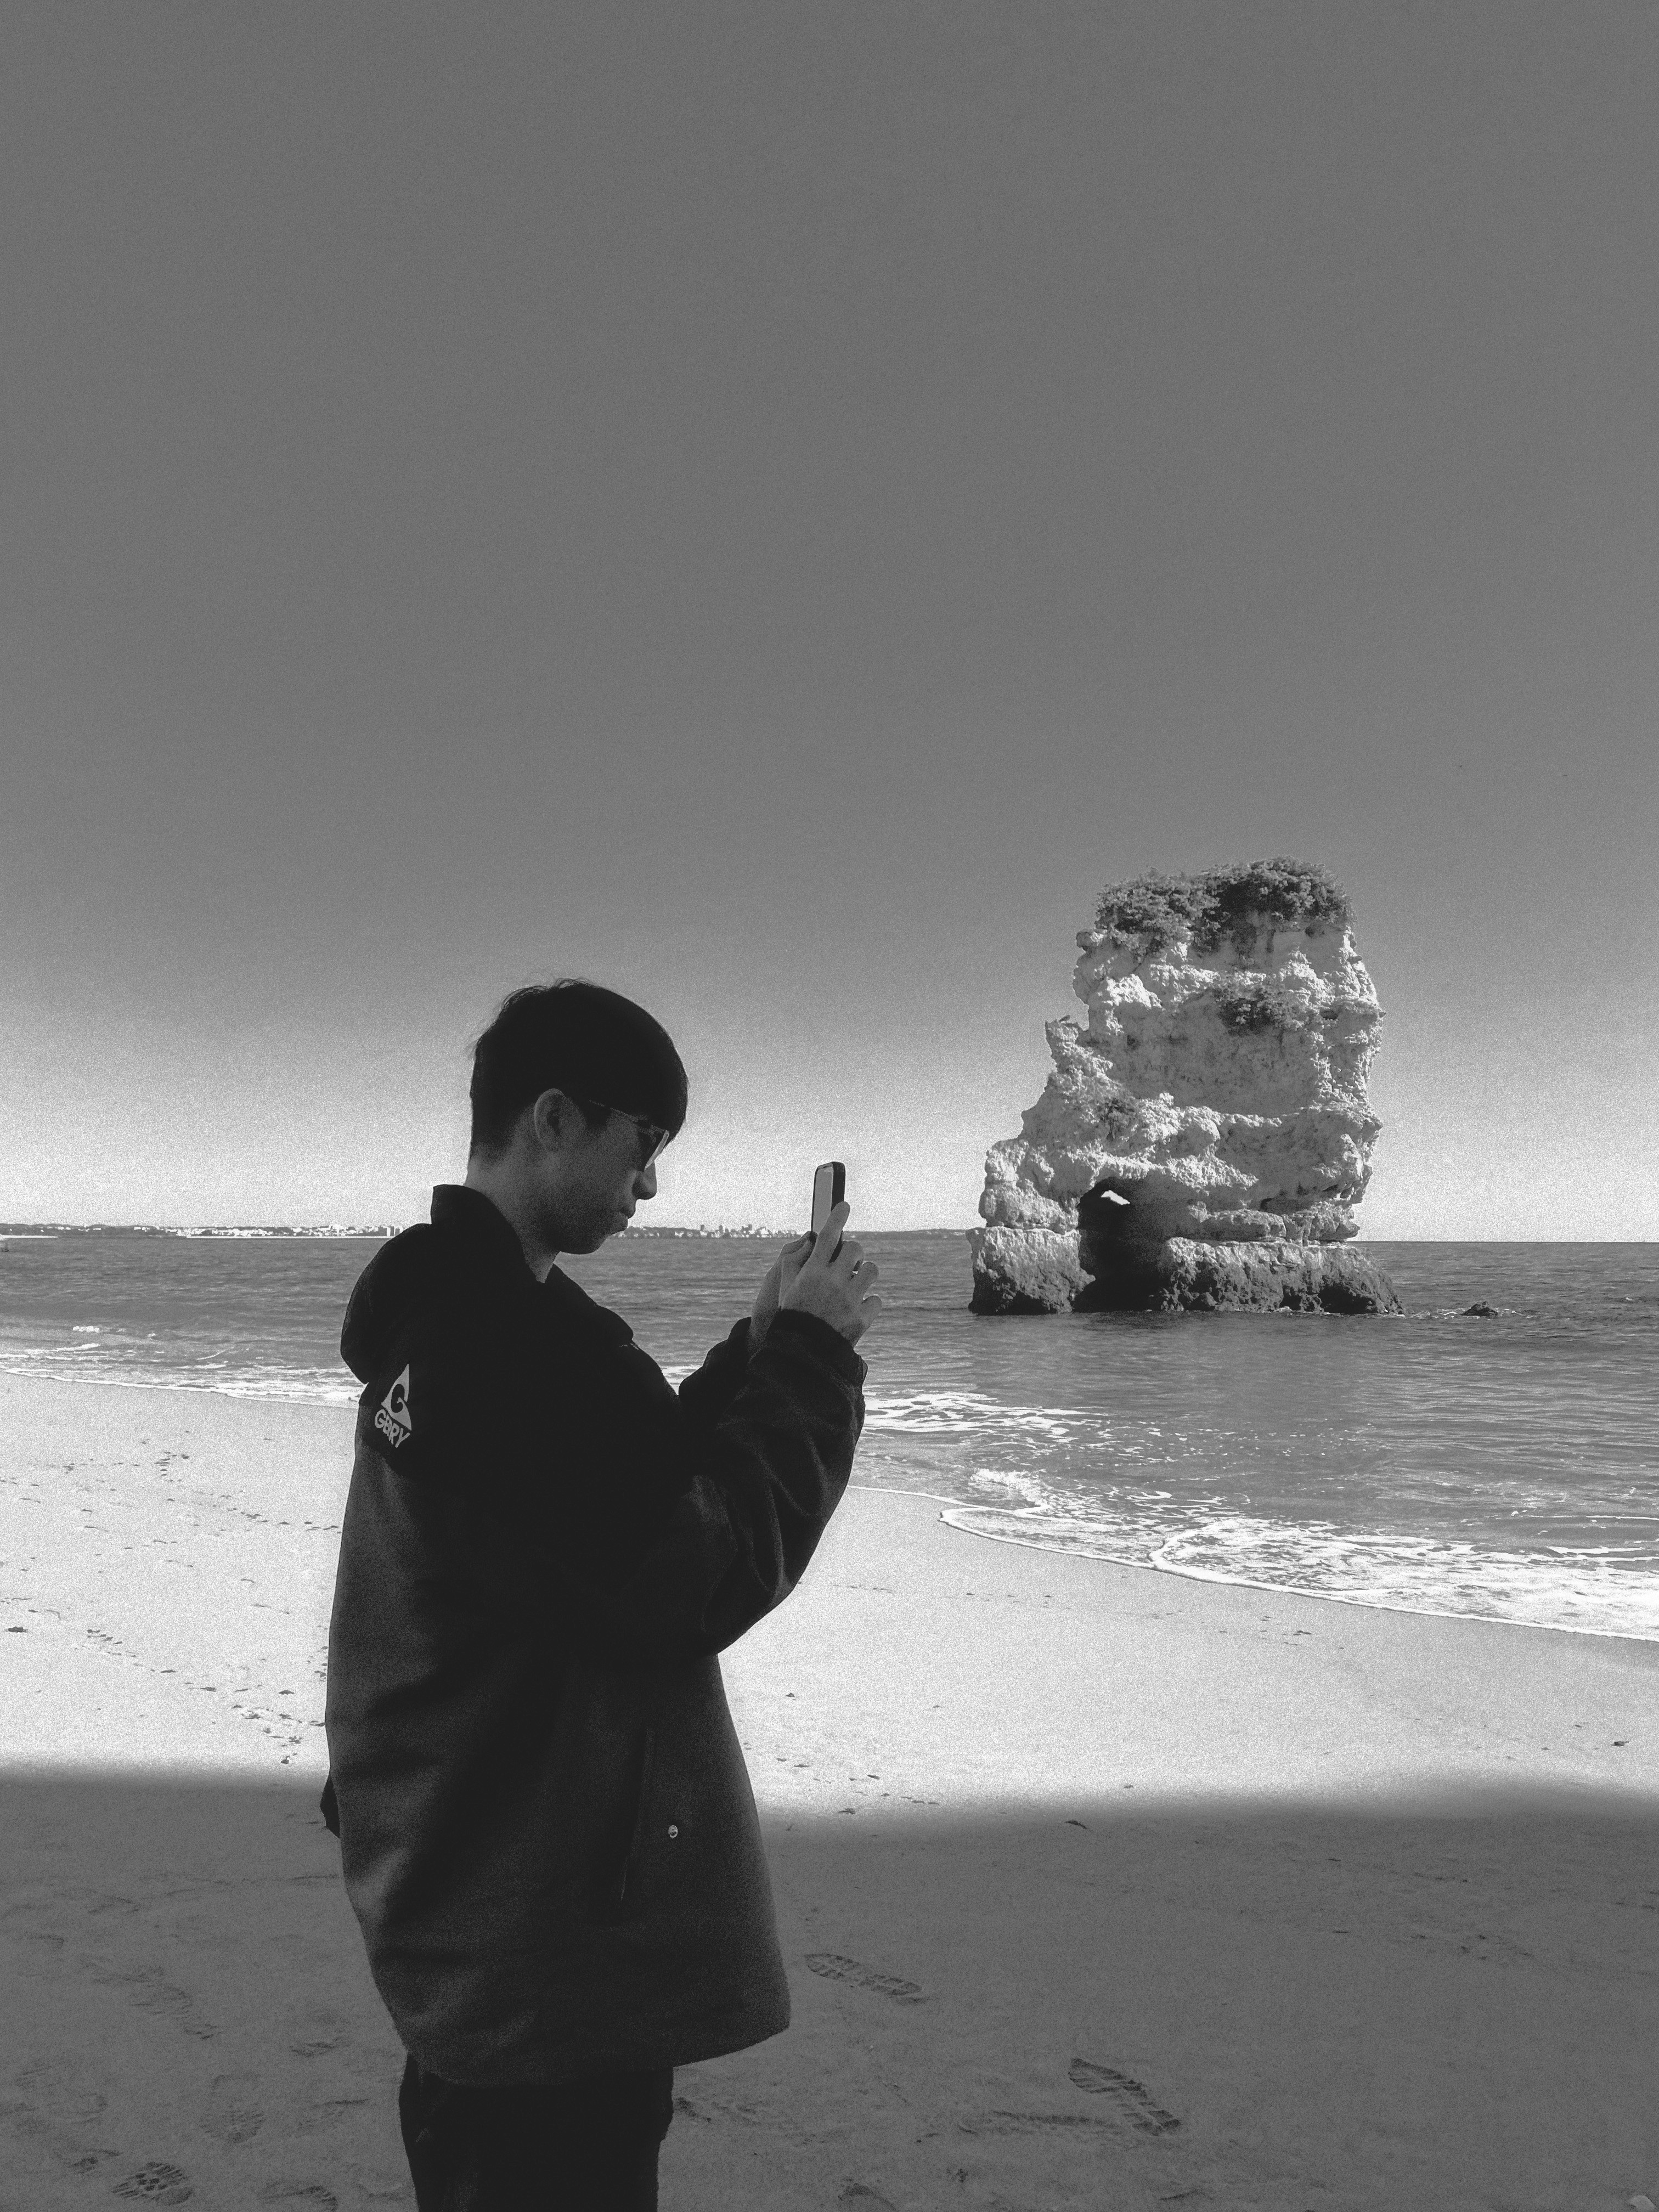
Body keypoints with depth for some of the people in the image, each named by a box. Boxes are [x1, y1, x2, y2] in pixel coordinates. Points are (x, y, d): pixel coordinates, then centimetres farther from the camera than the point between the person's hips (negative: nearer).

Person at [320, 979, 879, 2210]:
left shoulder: (443, 1312, 8)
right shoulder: (512, 1339, -25)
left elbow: (642, 1495, 12)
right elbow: (699, 1581, -22)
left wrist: (765, 1350, 2)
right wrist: (813, 1360, -14)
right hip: (554, 1935, -10)